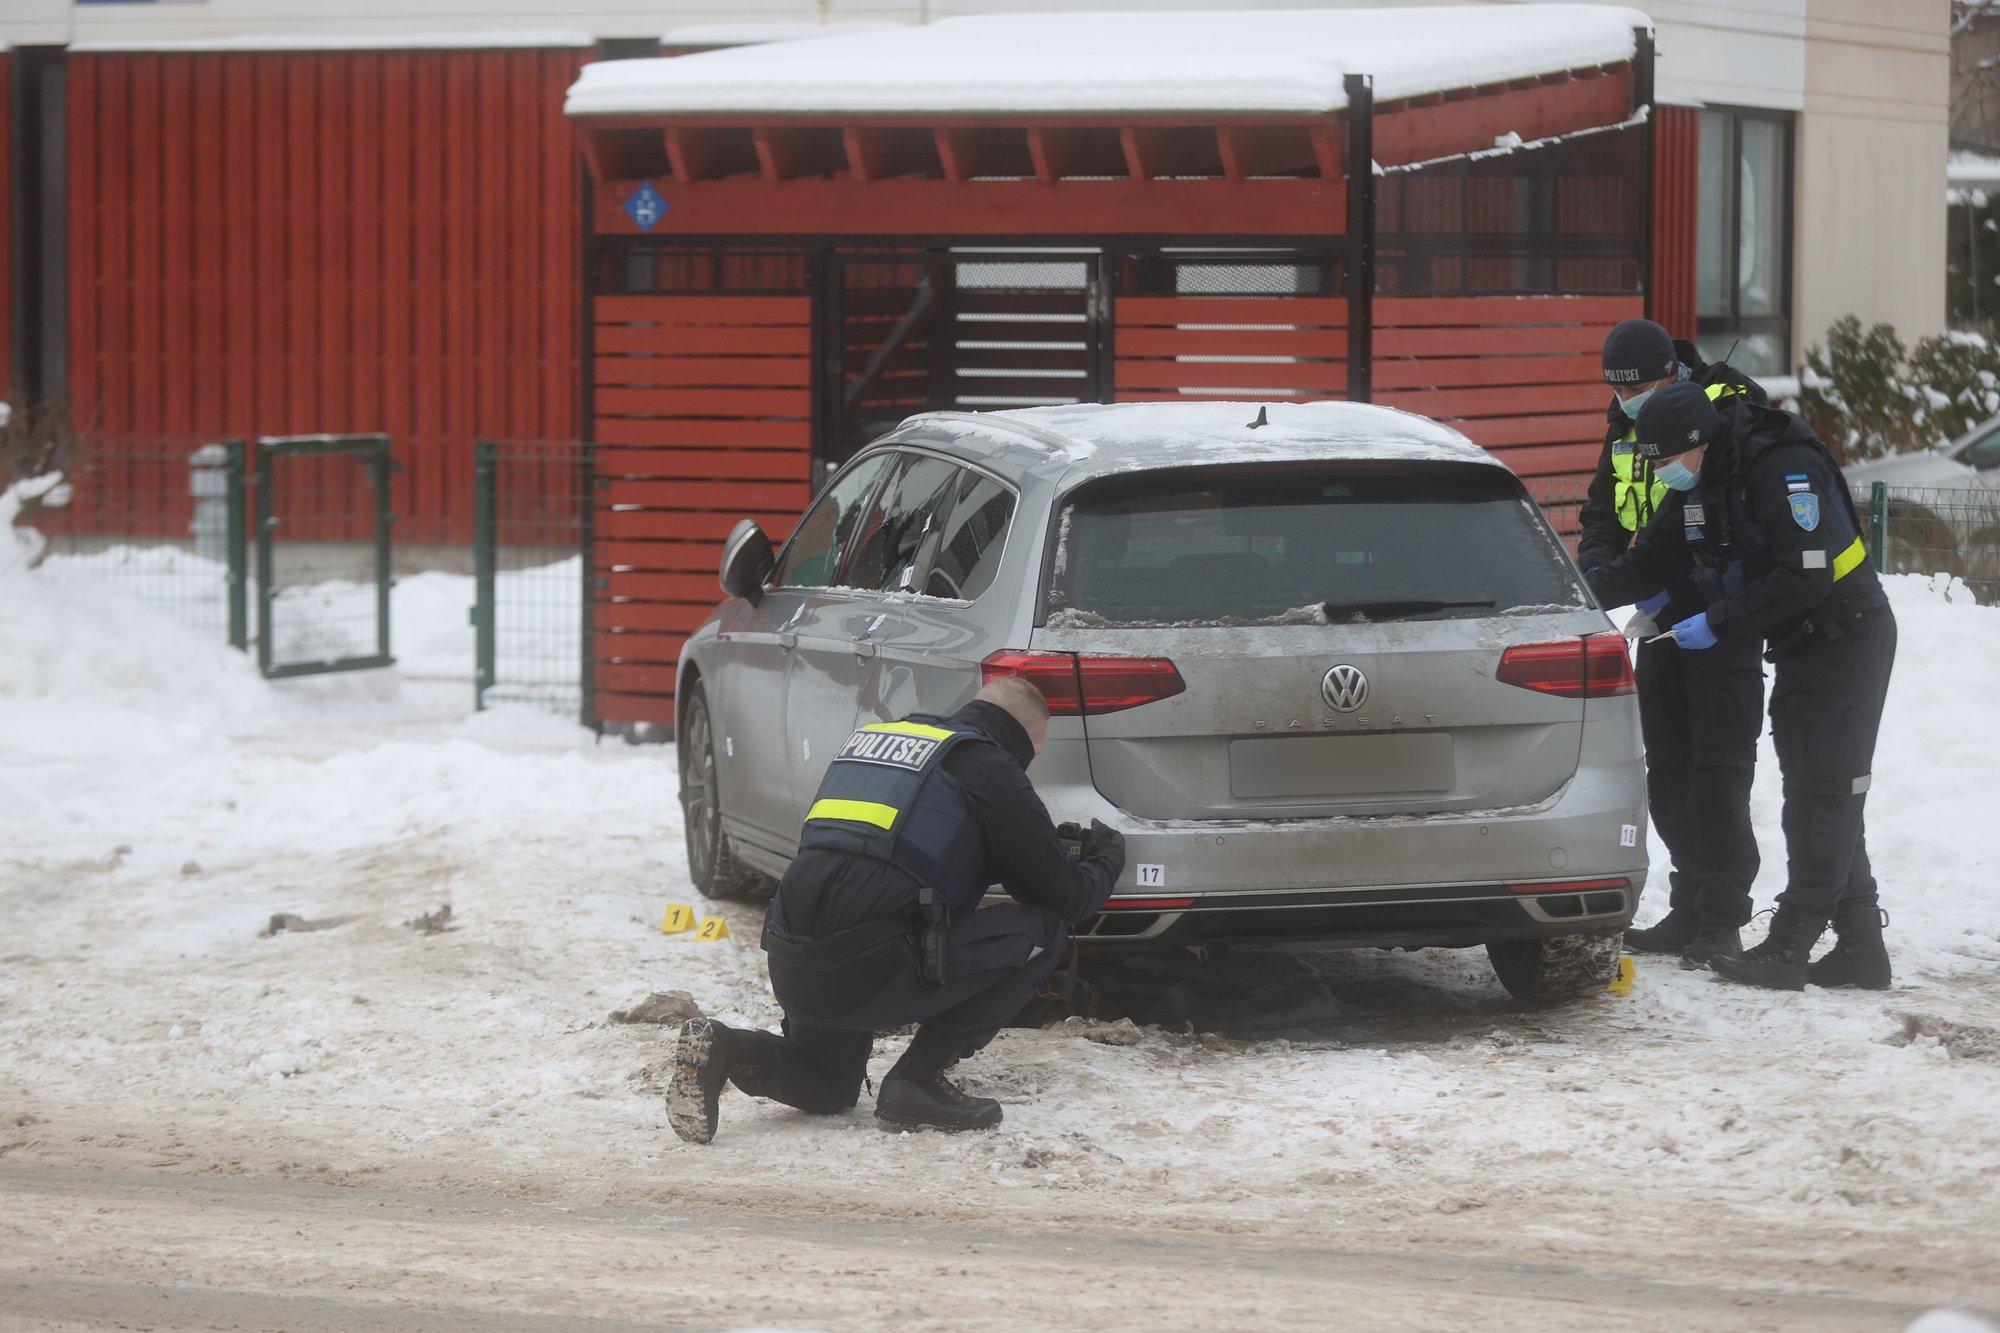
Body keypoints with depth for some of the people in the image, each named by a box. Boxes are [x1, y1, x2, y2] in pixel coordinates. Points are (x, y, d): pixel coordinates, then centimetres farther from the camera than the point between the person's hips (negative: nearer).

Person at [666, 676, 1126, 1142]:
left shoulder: (873, 736, 24)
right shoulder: (990, 768, 2)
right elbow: (1064, 897, 6)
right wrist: (1106, 858, 28)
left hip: (790, 970, 7)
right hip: (871, 972, -7)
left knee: (827, 1090, 32)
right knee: (1042, 929, 7)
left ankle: (725, 1051, 1)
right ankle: (919, 1080, 2)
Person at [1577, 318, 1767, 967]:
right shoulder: (1626, 431, 10)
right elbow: (1602, 517, 20)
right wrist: (1597, 574, -2)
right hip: (1663, 620, 8)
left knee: (1717, 770, -10)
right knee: (1668, 773, 10)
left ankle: (1722, 920, -7)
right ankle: (1691, 912, 18)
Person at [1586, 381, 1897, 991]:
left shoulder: (1785, 470, -25)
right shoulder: (1699, 484, 4)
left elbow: (1806, 577, -30)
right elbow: (1649, 560, 9)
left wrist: (1718, 622, -26)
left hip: (1846, 639, -10)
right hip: (1799, 646, 10)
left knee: (1821, 795, -8)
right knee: (1811, 791, 10)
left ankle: (1788, 949, -7)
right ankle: (1859, 946, 14)